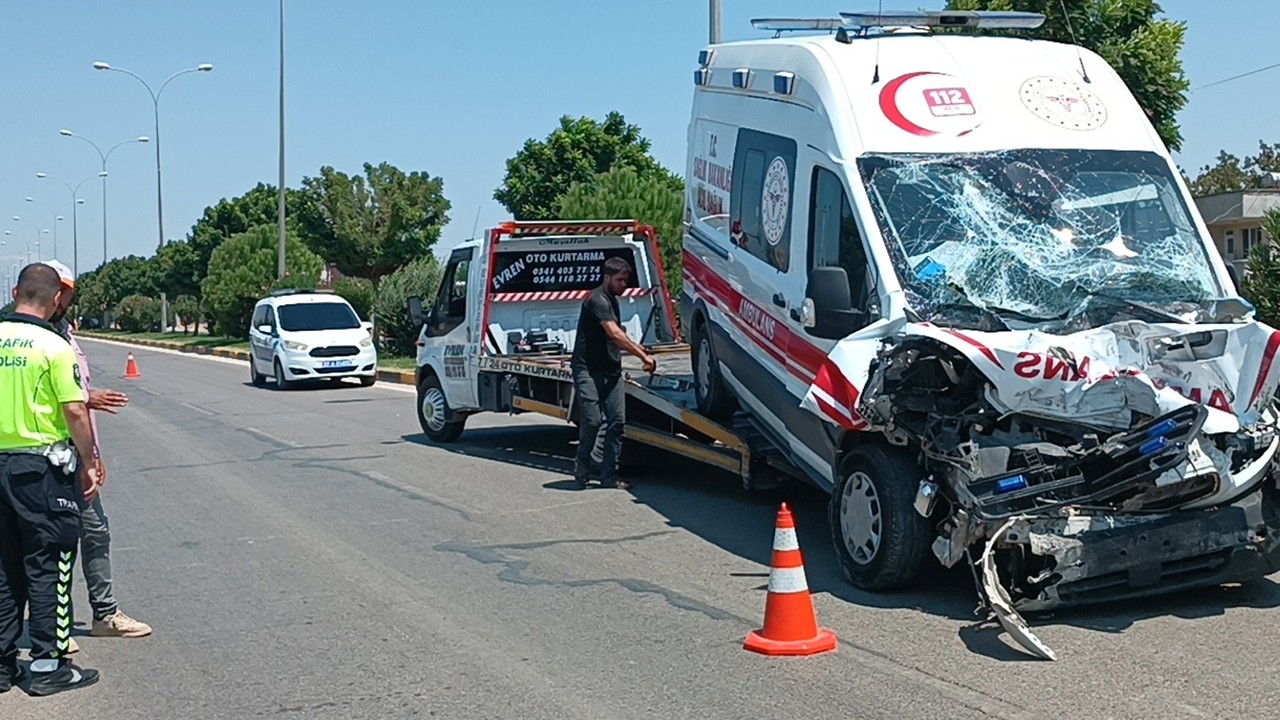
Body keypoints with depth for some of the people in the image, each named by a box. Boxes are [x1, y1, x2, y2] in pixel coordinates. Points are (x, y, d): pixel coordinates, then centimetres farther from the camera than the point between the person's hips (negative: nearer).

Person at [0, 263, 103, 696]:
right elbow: (75, 412, -15)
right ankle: (47, 666, 7)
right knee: (47, 567, 3)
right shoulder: (54, 346, -12)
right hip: (43, 466, -5)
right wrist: (89, 464, -4)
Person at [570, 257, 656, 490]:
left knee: (617, 420, -1)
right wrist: (643, 356, -24)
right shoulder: (597, 300, -12)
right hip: (588, 370, -9)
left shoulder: (612, 300, 18)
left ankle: (609, 475, 2)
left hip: (611, 370, 9)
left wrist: (636, 348, 11)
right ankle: (582, 470, 6)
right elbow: (615, 334, -22)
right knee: (592, 420, -15)